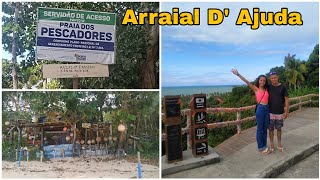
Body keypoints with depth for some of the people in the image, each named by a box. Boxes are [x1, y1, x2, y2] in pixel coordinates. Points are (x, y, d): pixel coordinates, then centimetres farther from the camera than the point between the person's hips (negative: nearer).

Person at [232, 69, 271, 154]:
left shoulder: (266, 89, 11)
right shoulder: (256, 89, -1)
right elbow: (247, 82, -11)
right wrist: (238, 74, -18)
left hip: (267, 109, 5)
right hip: (260, 109, -5)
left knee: (265, 128, 12)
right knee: (260, 129, 2)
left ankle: (264, 145, 24)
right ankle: (261, 147, 12)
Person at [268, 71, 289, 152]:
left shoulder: (283, 87, -5)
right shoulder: (268, 87, -1)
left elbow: (286, 99, -2)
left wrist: (286, 111, -6)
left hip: (280, 112, 0)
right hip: (270, 112, 1)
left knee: (279, 129, 11)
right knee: (271, 129, 7)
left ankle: (279, 144, 25)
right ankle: (271, 144, 20)